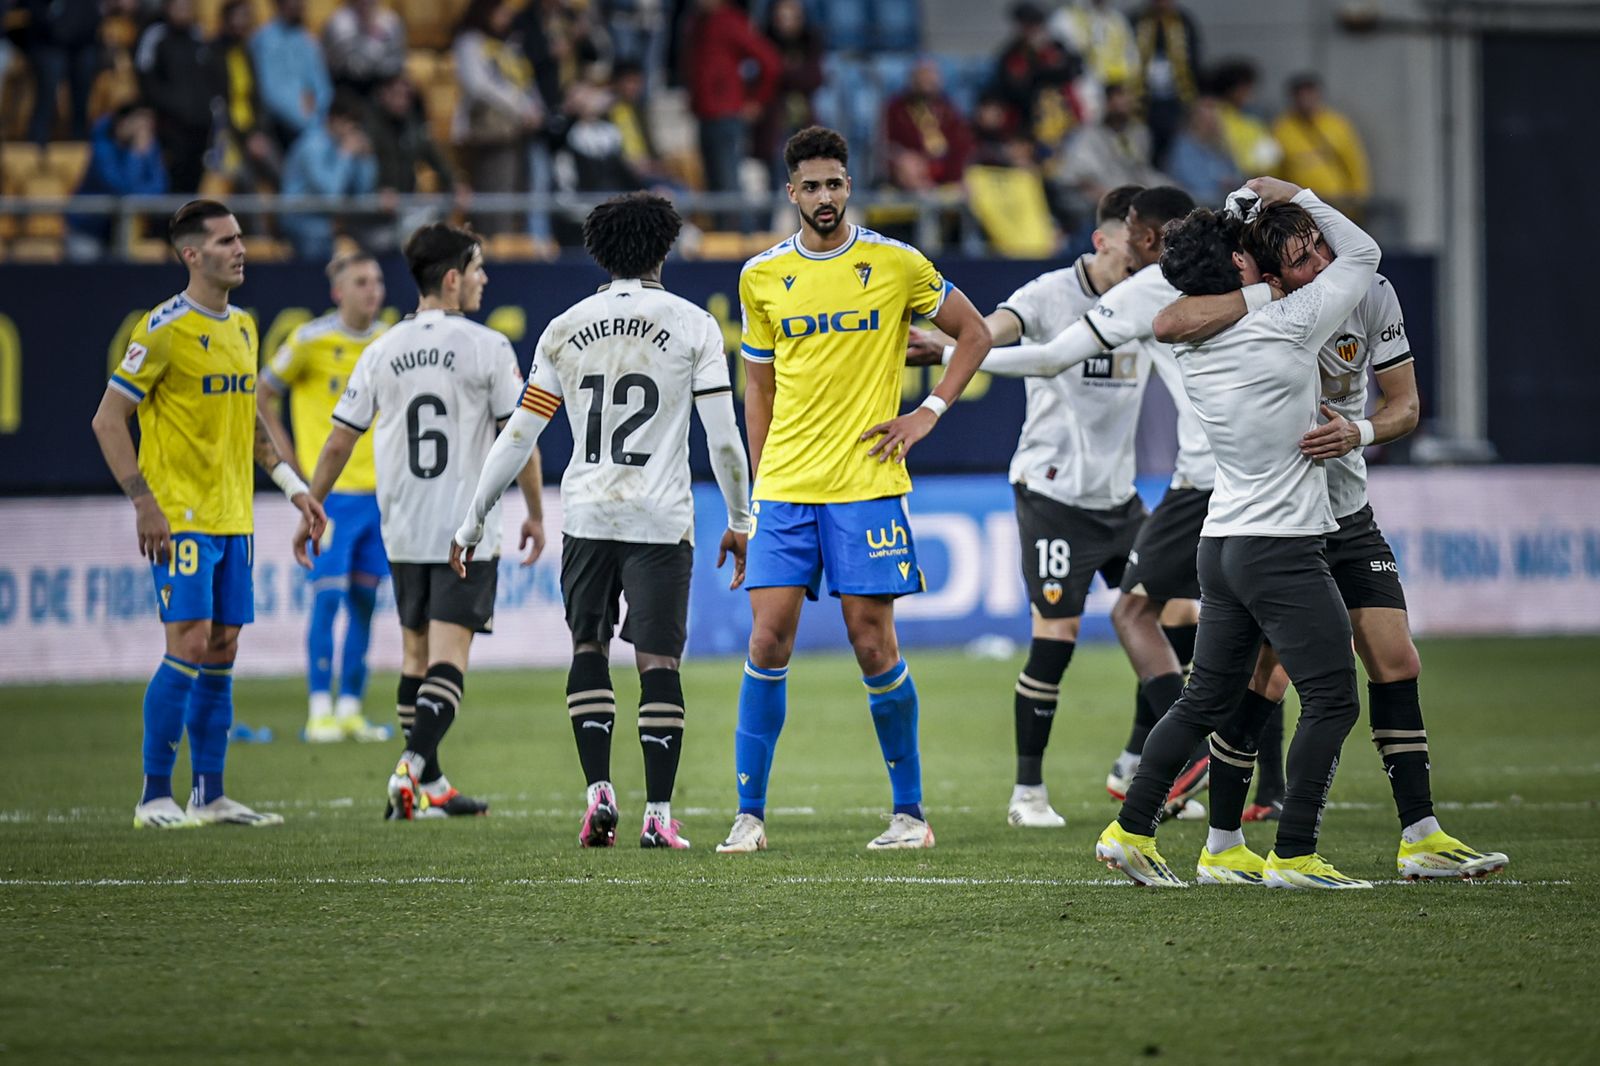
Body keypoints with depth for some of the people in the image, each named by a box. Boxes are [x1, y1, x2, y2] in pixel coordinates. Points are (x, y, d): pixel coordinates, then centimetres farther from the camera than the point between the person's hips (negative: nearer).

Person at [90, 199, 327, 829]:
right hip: (179, 516, -8)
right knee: (190, 646, -12)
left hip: (232, 518, 8)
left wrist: (292, 485, 19)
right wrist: (143, 501, -17)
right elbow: (108, 419, -10)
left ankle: (210, 796, 12)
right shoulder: (165, 329, -11)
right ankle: (155, 798, -6)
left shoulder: (243, 327, 13)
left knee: (222, 652, 7)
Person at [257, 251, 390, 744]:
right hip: (328, 490, -5)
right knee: (328, 596, -9)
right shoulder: (311, 341, -7)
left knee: (363, 600, 7)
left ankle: (351, 708, 13)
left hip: (376, 489, 5)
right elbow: (262, 395, 1)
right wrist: (292, 462, -2)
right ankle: (320, 710, -4)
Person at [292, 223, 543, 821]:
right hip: (467, 528, -4)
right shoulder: (487, 348, -7)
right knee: (448, 655, -7)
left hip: (403, 531, 4)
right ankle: (412, 767, -26)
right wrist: (535, 514, 7)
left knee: (416, 652, 14)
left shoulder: (382, 351, 4)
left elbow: (339, 441, 5)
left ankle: (430, 785, 19)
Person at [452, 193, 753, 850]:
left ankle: (598, 791, 3)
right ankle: (658, 814, -4)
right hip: (661, 519, -2)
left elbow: (518, 438, 5)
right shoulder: (693, 326, -1)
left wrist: (472, 524, 12)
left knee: (588, 649, 16)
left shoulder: (565, 330, 5)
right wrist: (739, 521, 9)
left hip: (587, 517, 2)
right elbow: (723, 438, -4)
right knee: (658, 660, 0)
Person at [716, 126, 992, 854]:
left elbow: (975, 334, 9)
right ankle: (749, 814, -1)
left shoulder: (897, 265, 0)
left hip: (866, 483, -2)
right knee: (768, 636, -6)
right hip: (785, 488, 2)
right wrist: (761, 479, 11)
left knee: (873, 643, -2)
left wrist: (928, 413, -1)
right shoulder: (762, 276, 8)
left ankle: (910, 810, 10)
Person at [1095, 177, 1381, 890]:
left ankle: (1130, 831, 14)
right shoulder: (1282, 328, -14)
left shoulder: (1190, 345, 4)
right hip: (1284, 549, -8)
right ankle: (1293, 855, -5)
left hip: (1222, 542, 8)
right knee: (1333, 701, -2)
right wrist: (1295, 197, 8)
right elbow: (1362, 254, -1)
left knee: (1208, 698, 14)